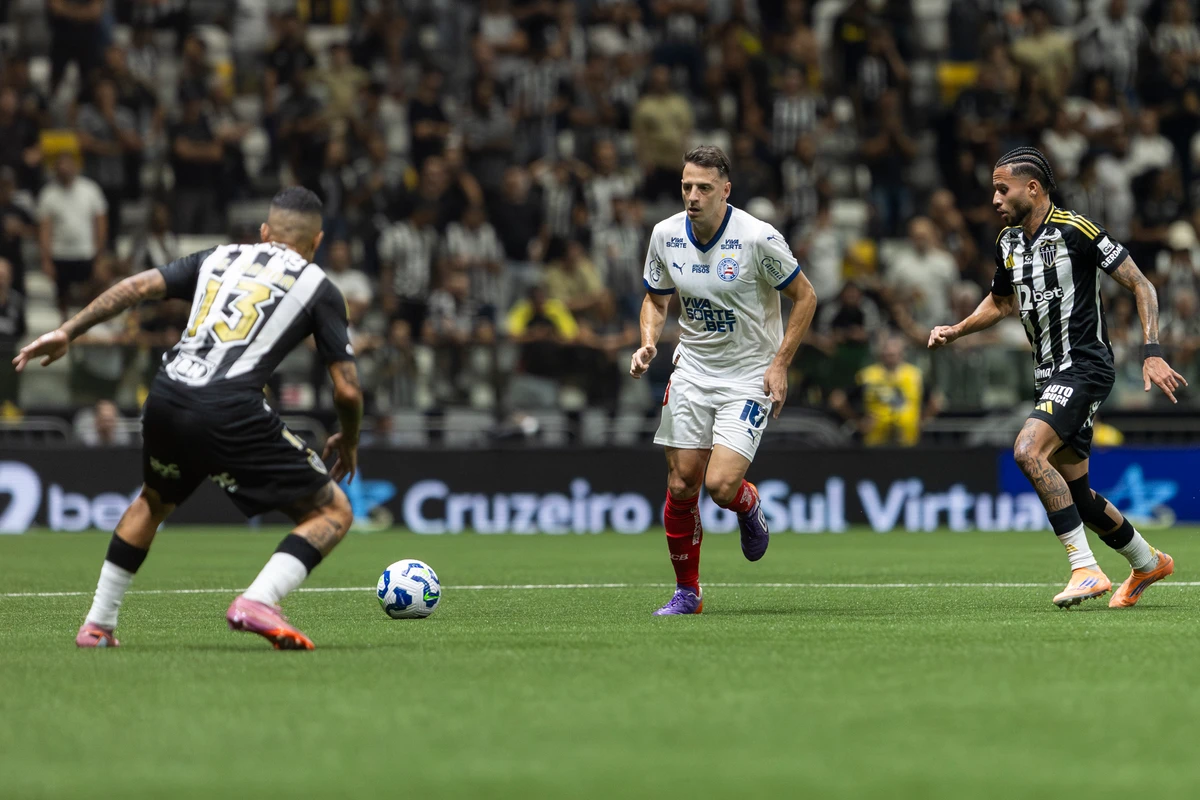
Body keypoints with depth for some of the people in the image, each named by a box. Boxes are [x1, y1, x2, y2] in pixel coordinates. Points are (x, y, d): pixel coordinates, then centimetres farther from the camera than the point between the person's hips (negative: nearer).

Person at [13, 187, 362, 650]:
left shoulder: (219, 259, 22)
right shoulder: (318, 287, 12)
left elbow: (138, 286, 11)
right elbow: (347, 391, 7)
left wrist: (67, 332, 15)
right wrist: (348, 443, 26)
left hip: (165, 401, 5)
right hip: (231, 415, -5)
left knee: (154, 502, 36)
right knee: (333, 513, 7)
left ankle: (97, 624, 34)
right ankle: (257, 602, -15)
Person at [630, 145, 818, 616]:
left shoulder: (758, 238, -17)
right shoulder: (665, 235, -3)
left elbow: (804, 296, -6)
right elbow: (656, 299, 14)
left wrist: (780, 364, -11)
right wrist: (648, 344, -5)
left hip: (750, 377, -4)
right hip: (692, 370, 4)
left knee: (721, 485, -18)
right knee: (681, 487, -1)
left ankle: (748, 505, 20)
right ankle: (687, 591, 16)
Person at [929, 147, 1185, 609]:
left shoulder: (1076, 231, -13)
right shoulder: (1008, 242, 10)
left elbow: (1141, 285, -10)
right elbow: (1001, 302, 29)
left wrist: (1152, 354, -18)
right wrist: (955, 332, 13)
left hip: (1084, 367, -8)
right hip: (1050, 376, 8)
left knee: (1028, 451, -27)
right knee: (1074, 492, 11)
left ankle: (1085, 569, -24)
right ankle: (1146, 563, 34)